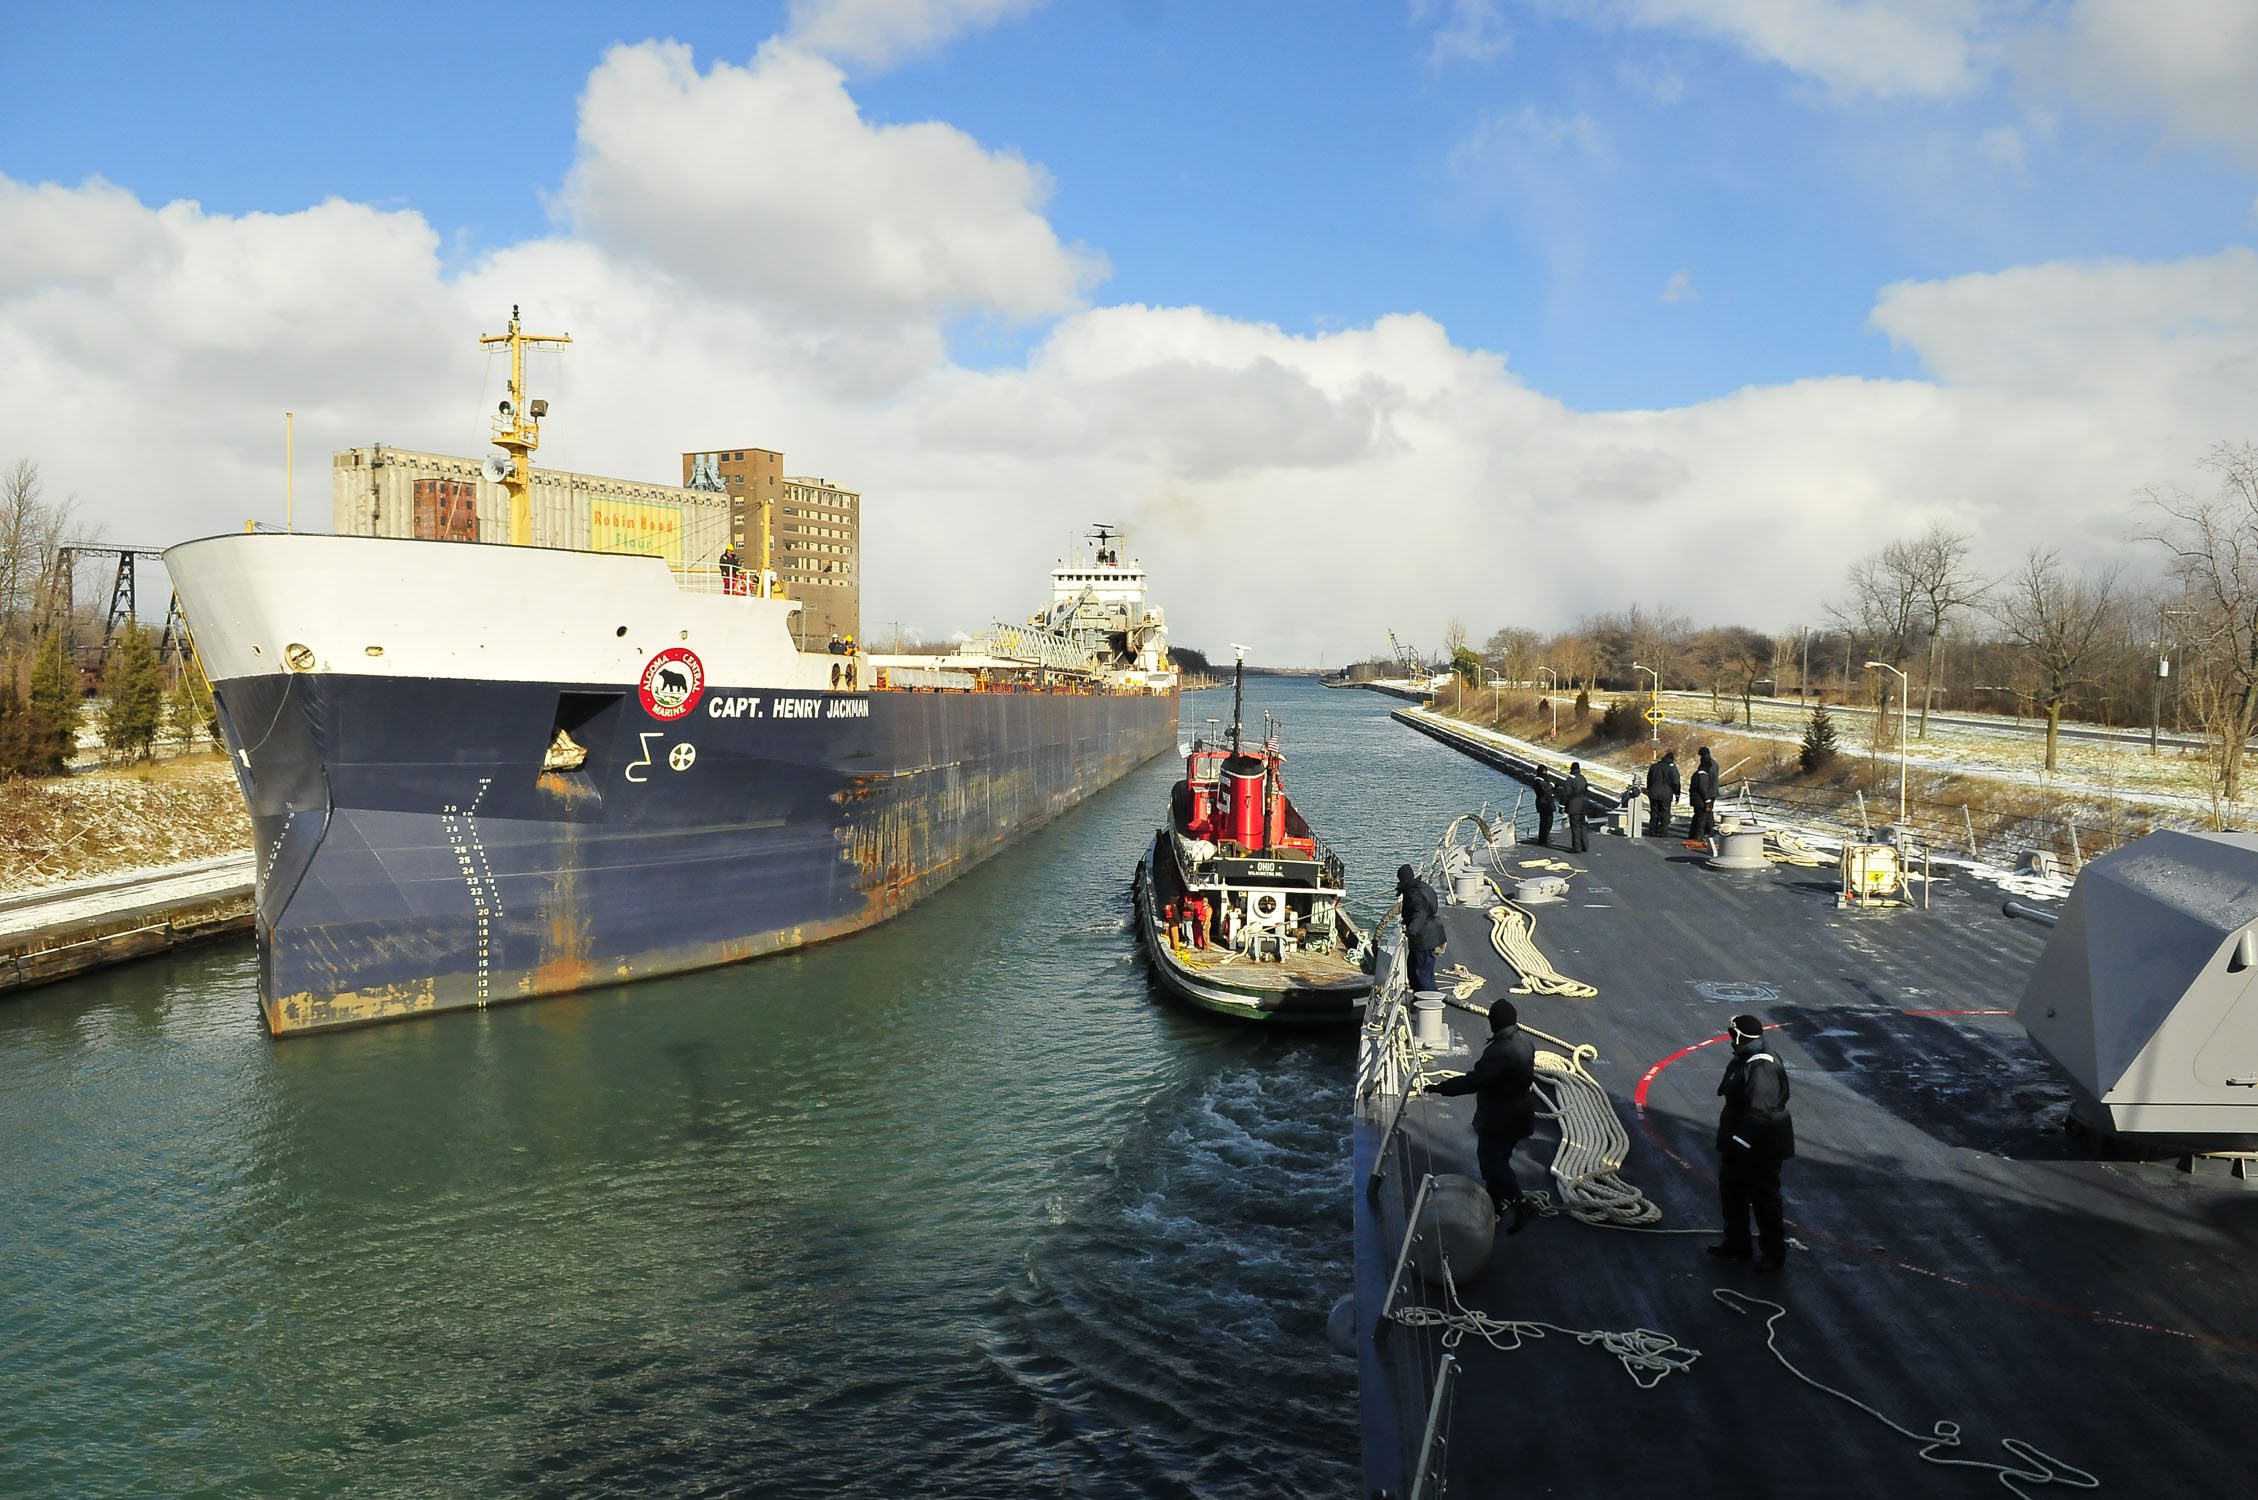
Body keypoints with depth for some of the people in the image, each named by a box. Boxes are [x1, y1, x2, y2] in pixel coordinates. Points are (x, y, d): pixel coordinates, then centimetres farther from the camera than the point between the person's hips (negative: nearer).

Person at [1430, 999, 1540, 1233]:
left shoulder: (1499, 1052, -31)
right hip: (1518, 1113, 9)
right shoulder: (1524, 1040, -3)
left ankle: (1521, 1203, 7)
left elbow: (1473, 1081, -31)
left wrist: (1440, 1087, -22)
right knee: (1498, 1158, 22)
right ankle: (1497, 1201, 34)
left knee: (1491, 1161, 6)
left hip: (1500, 1119, -9)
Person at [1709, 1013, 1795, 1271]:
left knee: (1765, 1200, 5)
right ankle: (1737, 1245, 34)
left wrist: (1741, 1140, -29)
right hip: (1739, 1144, 10)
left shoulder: (1762, 1069, -27)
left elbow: (1759, 1112, -32)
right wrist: (1731, 1139, 18)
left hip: (1760, 1148, -10)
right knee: (1732, 1193, 19)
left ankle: (1773, 1253, 21)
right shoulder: (1742, 1061, 5)